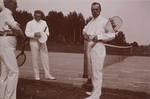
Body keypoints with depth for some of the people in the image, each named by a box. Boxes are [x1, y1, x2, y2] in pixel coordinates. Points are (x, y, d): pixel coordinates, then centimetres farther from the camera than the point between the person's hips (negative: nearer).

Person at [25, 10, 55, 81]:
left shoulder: (44, 22, 15)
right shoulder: (30, 23, 4)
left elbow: (47, 31, 12)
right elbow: (27, 32, -5)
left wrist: (45, 34, -11)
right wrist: (35, 34, -19)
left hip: (42, 42, 3)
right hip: (34, 41, -3)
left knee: (45, 58, 1)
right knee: (35, 59, 0)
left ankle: (47, 75, 7)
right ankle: (36, 75, 10)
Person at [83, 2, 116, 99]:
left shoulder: (105, 21, -5)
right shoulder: (90, 22, 18)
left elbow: (112, 34, -9)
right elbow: (85, 29, 26)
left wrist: (99, 37, -18)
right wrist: (84, 34, 1)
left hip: (98, 48, -8)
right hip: (89, 48, 8)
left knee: (97, 73, -7)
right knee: (92, 72, 15)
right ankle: (95, 91, 29)